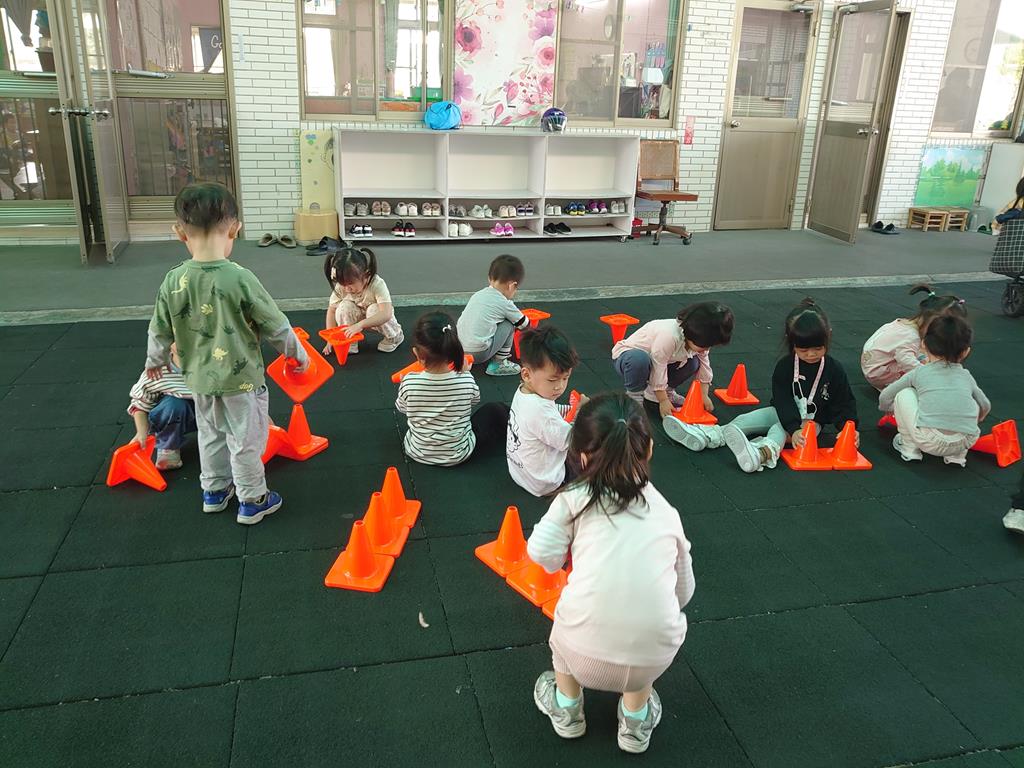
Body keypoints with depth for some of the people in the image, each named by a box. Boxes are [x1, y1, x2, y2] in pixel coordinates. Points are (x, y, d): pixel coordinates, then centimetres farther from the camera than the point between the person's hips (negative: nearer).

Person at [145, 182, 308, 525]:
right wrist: (298, 354, 4)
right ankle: (252, 501, 25)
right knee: (246, 440, 11)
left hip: (200, 378, 5)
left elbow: (160, 330, 4)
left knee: (210, 434, 24)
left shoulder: (173, 282, -10)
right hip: (240, 378, -5)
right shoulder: (241, 279, -24)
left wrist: (154, 361, 24)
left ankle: (214, 490, 41)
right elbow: (276, 326, -14)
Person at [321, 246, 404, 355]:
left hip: (377, 321, -2)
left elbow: (386, 314, -45)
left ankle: (394, 337, -6)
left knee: (374, 309, -34)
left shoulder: (377, 284, -33)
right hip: (357, 321, 2)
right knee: (345, 307, -27)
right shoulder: (340, 287, -22)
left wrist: (360, 324, -56)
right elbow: (332, 310, -10)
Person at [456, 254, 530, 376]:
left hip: (460, 350, 7)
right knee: (509, 324, 7)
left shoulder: (477, 294, 13)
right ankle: (498, 364, 8)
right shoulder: (505, 304, -3)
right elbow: (524, 324, 12)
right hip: (479, 354, -7)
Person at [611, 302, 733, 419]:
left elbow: (704, 365, 1)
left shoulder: (700, 341, -12)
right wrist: (663, 401, -26)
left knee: (693, 363, -8)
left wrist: (704, 395, -5)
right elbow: (658, 370, -32)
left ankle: (656, 391, 8)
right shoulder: (669, 336, -38)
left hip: (657, 359, 8)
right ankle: (633, 395, -15)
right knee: (639, 359, -42)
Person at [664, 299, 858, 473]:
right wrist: (794, 428, -31)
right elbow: (783, 400, -17)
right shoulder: (785, 365, -9)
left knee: (779, 430, -34)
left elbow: (844, 404, -3)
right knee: (747, 419, -16)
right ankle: (707, 436, -33)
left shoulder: (834, 369, -10)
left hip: (812, 421, -4)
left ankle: (760, 453, -65)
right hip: (784, 412, 4)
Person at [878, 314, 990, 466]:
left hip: (929, 442, -3)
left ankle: (909, 448, 21)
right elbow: (985, 406, 35)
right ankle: (956, 455, 24)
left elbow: (884, 398, 18)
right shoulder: (966, 376, 20)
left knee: (904, 395, 15)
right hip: (965, 442, 3)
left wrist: (887, 408, 43)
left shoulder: (919, 372, 13)